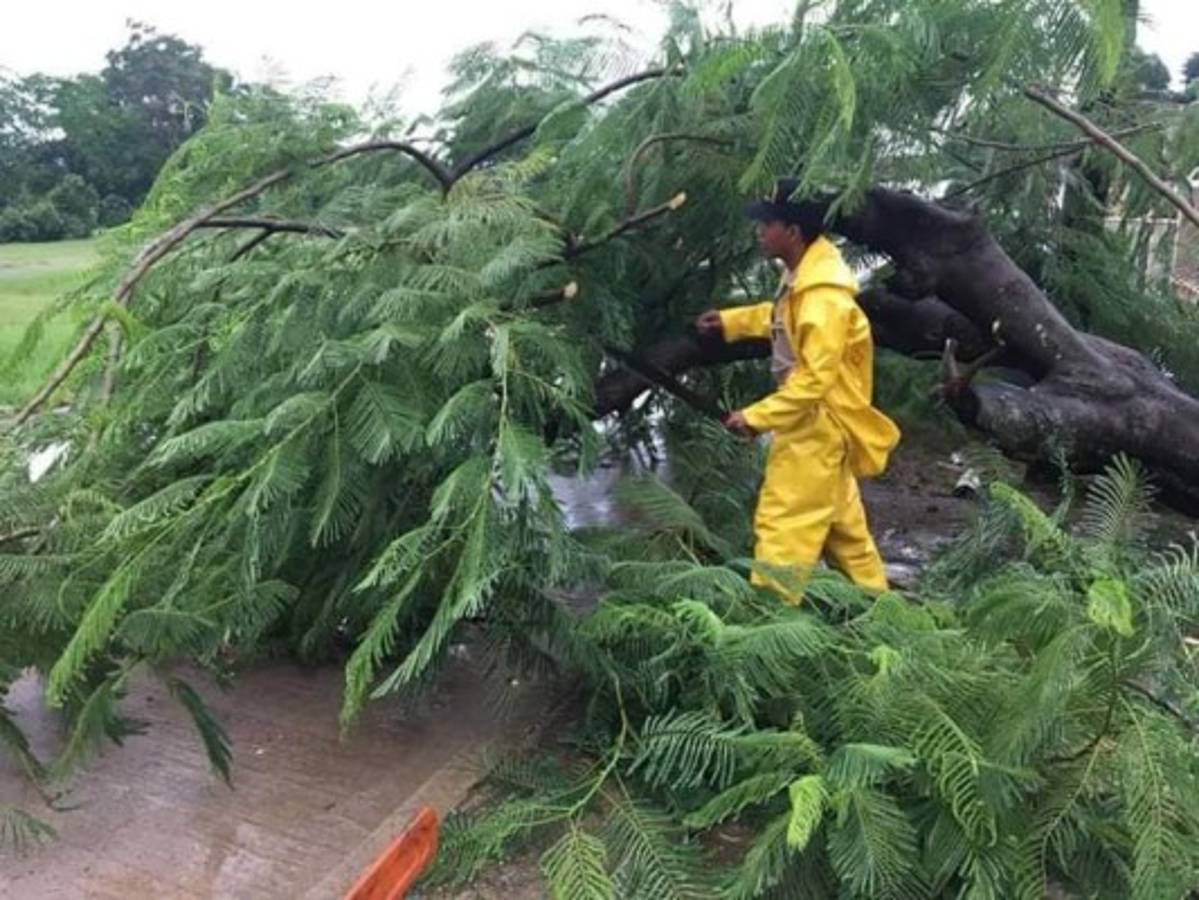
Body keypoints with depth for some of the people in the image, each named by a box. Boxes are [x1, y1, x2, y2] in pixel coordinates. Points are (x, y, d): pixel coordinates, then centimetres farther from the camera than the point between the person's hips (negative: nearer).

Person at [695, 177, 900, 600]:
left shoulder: (824, 299, -28)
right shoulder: (803, 275, 2)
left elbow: (813, 380, -30)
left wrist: (756, 417, -25)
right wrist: (730, 320, 17)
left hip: (818, 425, -10)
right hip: (812, 421, 10)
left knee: (781, 526, -5)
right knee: (843, 526, 22)